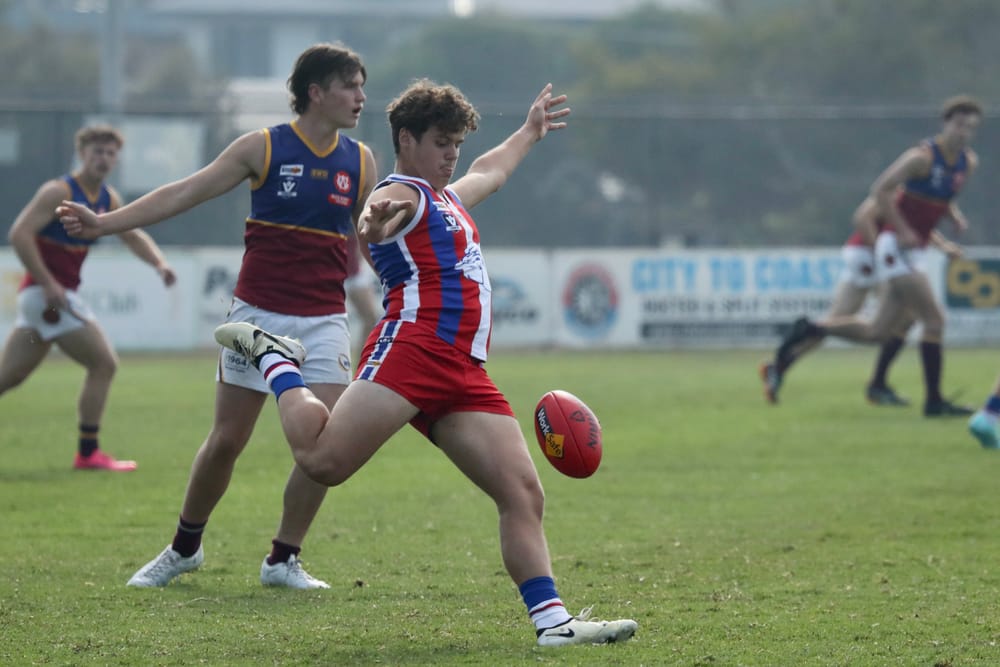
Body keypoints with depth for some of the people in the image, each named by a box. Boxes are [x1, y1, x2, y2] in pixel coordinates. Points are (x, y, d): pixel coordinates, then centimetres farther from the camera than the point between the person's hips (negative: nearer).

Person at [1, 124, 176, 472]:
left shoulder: (108, 199, 13)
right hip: (45, 293, -9)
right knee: (103, 364, -6)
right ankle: (88, 452, 0)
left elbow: (132, 235, 24)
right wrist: (47, 283, -25)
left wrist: (159, 263, 5)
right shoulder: (59, 192, -13)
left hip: (59, 294, 9)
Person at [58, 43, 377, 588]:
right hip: (258, 313, -2)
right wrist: (105, 222, -11)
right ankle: (184, 548, 24)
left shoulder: (361, 162, 4)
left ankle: (283, 560, 5)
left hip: (322, 319, 2)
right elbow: (183, 194, -4)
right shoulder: (262, 148, -4)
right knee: (226, 440, 2)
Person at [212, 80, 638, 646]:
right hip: (414, 347, -8)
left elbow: (488, 172, 56)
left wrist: (530, 132, 68)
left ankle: (552, 620, -6)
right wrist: (375, 224, -47)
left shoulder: (446, 198, 32)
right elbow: (373, 221, -23)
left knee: (524, 494, -4)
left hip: (465, 375, 9)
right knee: (323, 461, -20)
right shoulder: (401, 194, 3)